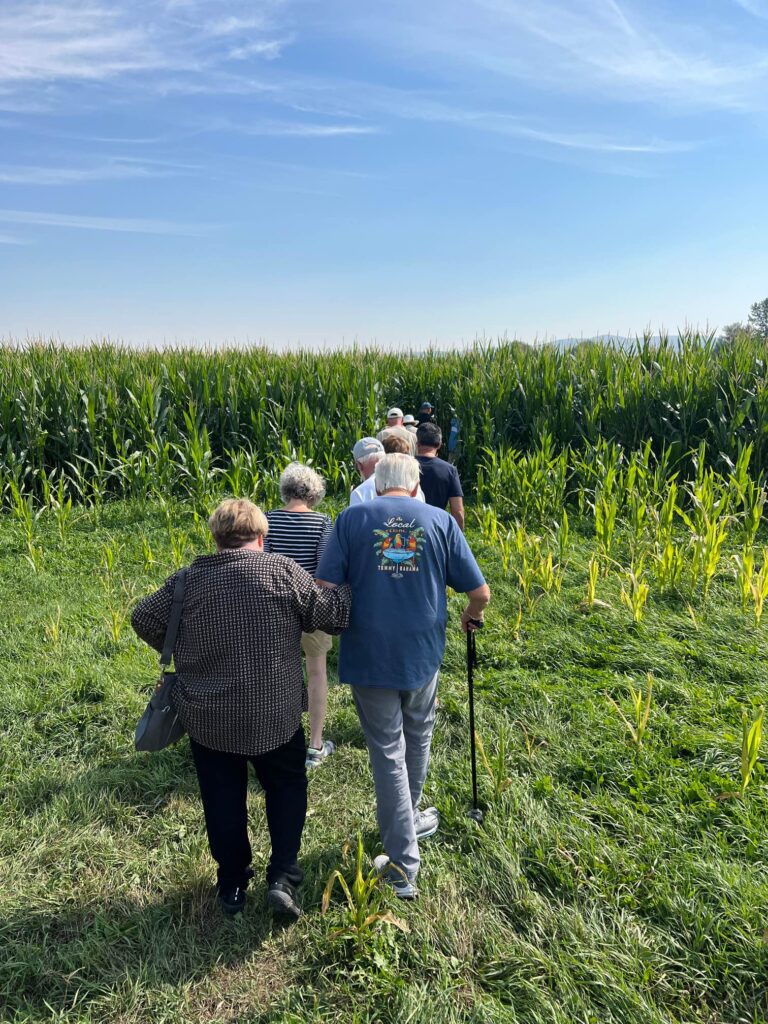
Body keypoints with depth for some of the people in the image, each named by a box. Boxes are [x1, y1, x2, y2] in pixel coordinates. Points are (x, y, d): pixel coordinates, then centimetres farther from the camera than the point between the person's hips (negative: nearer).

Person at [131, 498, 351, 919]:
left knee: (222, 800, 19)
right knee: (287, 787, 21)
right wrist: (346, 589, 10)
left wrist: (178, 654, 20)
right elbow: (330, 615, -10)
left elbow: (143, 619, 7)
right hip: (273, 714, -2)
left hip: (206, 718, 2)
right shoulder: (283, 570, -12)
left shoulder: (189, 579, -3)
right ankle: (283, 877, 13)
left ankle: (232, 886, 32)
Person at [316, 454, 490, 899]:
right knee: (417, 741, 25)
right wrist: (472, 616, 22)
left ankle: (403, 865, 16)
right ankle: (409, 821, 48)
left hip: (368, 657, -1)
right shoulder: (441, 520, -1)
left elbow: (324, 589, -11)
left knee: (388, 753, 10)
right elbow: (480, 592, 0)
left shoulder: (352, 519, -5)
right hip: (422, 654, 2)